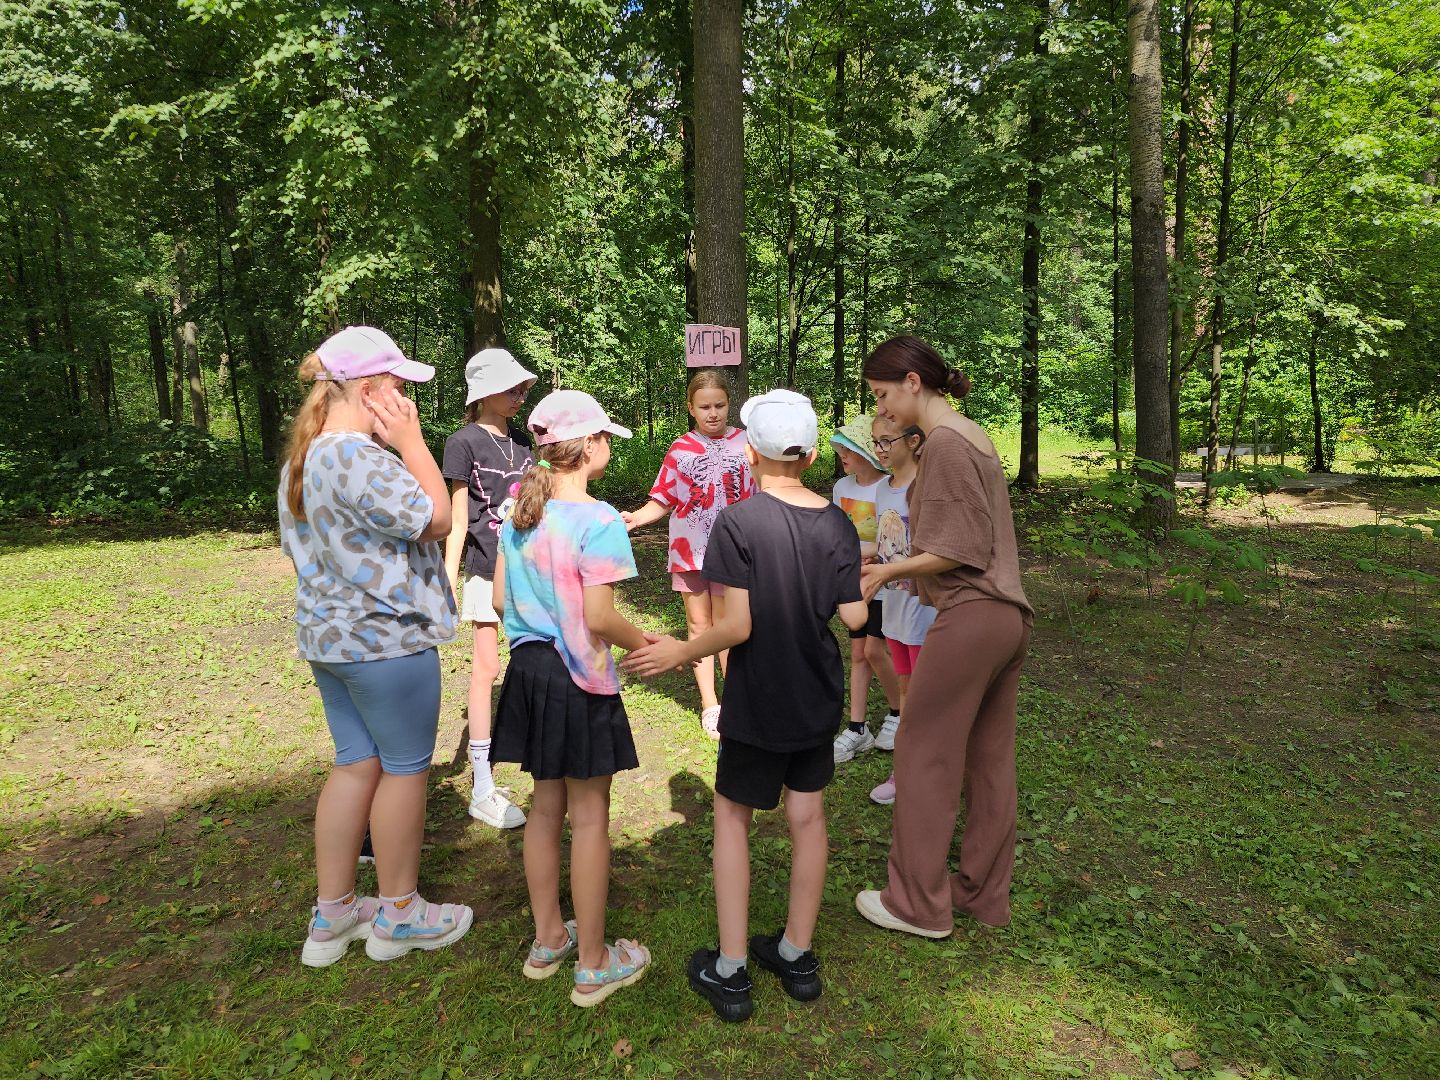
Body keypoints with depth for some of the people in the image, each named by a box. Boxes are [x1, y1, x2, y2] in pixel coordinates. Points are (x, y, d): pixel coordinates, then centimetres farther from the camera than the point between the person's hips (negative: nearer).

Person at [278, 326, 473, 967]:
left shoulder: (302, 458, 10)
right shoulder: (360, 459, -23)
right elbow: (436, 519, -18)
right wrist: (411, 440, -13)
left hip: (329, 635, 10)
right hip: (385, 639, -9)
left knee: (356, 765, 17)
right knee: (405, 769, 6)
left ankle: (332, 915, 27)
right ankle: (398, 914, 22)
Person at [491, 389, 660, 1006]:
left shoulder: (518, 511, 4)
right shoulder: (597, 520, -18)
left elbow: (501, 599, 8)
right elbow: (599, 617, -21)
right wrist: (643, 645, -4)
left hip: (528, 668, 7)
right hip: (580, 678, -7)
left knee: (546, 805, 19)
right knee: (589, 816, 5)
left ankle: (548, 940, 35)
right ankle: (593, 965, 19)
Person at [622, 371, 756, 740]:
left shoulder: (745, 444, 0)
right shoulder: (680, 449, 2)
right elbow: (663, 501, 3)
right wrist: (637, 517, -15)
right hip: (690, 547, 1)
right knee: (698, 624, 9)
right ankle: (710, 705, 21)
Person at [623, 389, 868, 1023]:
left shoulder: (738, 521, -18)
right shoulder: (837, 523, -4)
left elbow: (737, 626, -21)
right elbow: (853, 617, -3)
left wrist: (680, 652, -7)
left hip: (757, 701, -4)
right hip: (817, 697, 5)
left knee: (732, 814, 11)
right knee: (807, 814, 15)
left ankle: (730, 971, 17)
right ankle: (797, 955, 30)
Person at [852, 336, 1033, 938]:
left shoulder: (945, 442, -14)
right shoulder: (972, 435, 16)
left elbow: (960, 550, -17)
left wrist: (888, 570, -7)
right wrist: (895, 570, 13)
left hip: (969, 617, -10)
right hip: (1007, 616, 10)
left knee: (922, 757, 3)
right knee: (989, 759, 16)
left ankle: (918, 905, 16)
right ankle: (985, 894, 29)